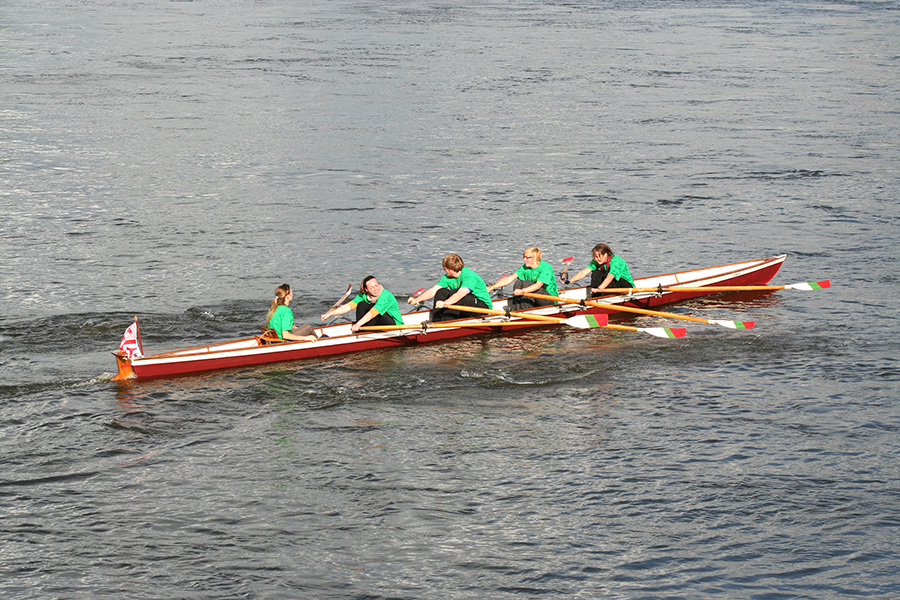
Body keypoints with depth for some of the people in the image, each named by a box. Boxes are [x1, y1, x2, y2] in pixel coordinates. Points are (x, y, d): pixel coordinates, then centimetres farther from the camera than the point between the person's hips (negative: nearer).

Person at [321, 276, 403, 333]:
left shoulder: (385, 296, -28)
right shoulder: (364, 295, -6)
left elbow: (373, 313, -39)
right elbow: (349, 306, -11)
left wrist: (358, 324, -50)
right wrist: (329, 314, -20)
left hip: (395, 324, -7)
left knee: (370, 307, -30)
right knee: (361, 305, -14)